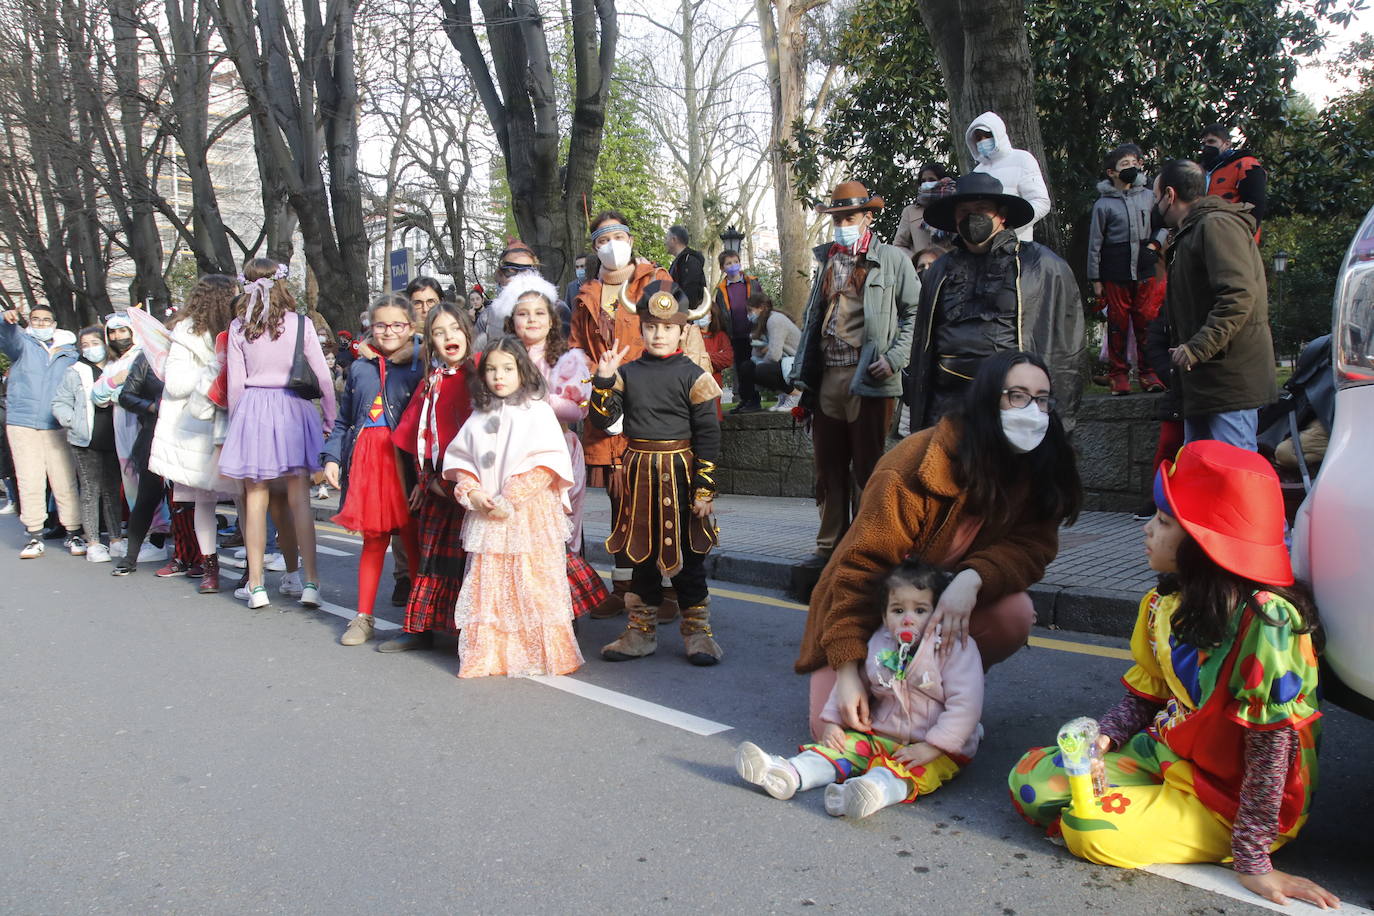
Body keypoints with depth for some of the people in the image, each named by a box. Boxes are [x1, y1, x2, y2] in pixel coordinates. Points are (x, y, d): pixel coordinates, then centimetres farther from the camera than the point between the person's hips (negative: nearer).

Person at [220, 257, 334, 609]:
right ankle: (311, 582, 1)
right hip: (293, 408, 0)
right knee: (299, 498, 3)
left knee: (255, 499, 6)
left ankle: (256, 585, 9)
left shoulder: (238, 328, 2)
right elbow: (323, 376, -1)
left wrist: (236, 422, 14)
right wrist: (330, 419, 9)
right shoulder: (299, 324, -1)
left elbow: (236, 382, 2)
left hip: (252, 409, 1)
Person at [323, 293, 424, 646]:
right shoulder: (360, 368, 12)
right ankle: (364, 617, 19)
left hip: (404, 463, -3)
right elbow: (343, 420, 15)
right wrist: (332, 458, 5)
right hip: (366, 460, 3)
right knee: (373, 540, 11)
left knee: (412, 538, 3)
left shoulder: (419, 369, -1)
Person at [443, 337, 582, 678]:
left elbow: (546, 464, -10)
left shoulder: (537, 411, -2)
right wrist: (472, 492, -4)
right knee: (488, 583, 4)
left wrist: (511, 498, -15)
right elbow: (459, 458, 14)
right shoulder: (479, 417, 14)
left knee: (534, 582, -4)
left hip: (531, 514, -4)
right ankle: (489, 655, 13)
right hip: (486, 517, 5)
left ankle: (541, 655, 7)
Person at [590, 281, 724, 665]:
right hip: (640, 471, 3)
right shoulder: (627, 373, 5)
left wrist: (705, 488, -10)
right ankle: (641, 631, 22)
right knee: (642, 553, 12)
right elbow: (604, 419, 1)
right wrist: (604, 380, -12)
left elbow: (708, 435, -6)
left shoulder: (692, 375, -5)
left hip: (680, 473, -3)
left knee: (686, 553, 4)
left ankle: (697, 632, 14)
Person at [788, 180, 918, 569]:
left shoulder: (892, 259, 3)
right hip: (827, 378, 5)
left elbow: (914, 312, 0)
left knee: (866, 468, -2)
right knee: (829, 467, 8)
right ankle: (830, 546, 17)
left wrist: (894, 358, -12)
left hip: (868, 378, -5)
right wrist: (802, 371, 11)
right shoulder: (827, 260, 18)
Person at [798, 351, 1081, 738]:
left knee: (1014, 612, -29)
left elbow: (1033, 546, -17)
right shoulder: (914, 466, -29)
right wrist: (847, 672, -34)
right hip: (872, 609, -4)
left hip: (951, 602, 4)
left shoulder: (1038, 469, -12)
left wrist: (973, 579, -41)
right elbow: (862, 565, -29)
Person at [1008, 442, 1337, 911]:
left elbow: (1272, 741, -25)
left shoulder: (1265, 618, -25)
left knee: (1091, 827, -28)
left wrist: (1252, 859, -23)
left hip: (1233, 797, -8)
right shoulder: (1164, 604, 1)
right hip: (1166, 756, 8)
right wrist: (1103, 737, -11)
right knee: (1029, 781, -3)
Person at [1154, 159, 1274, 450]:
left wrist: (1198, 347, -24)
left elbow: (1239, 295, -24)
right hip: (1206, 383, 11)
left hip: (1229, 380, -11)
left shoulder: (1216, 225, -11)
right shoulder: (1191, 232, 24)